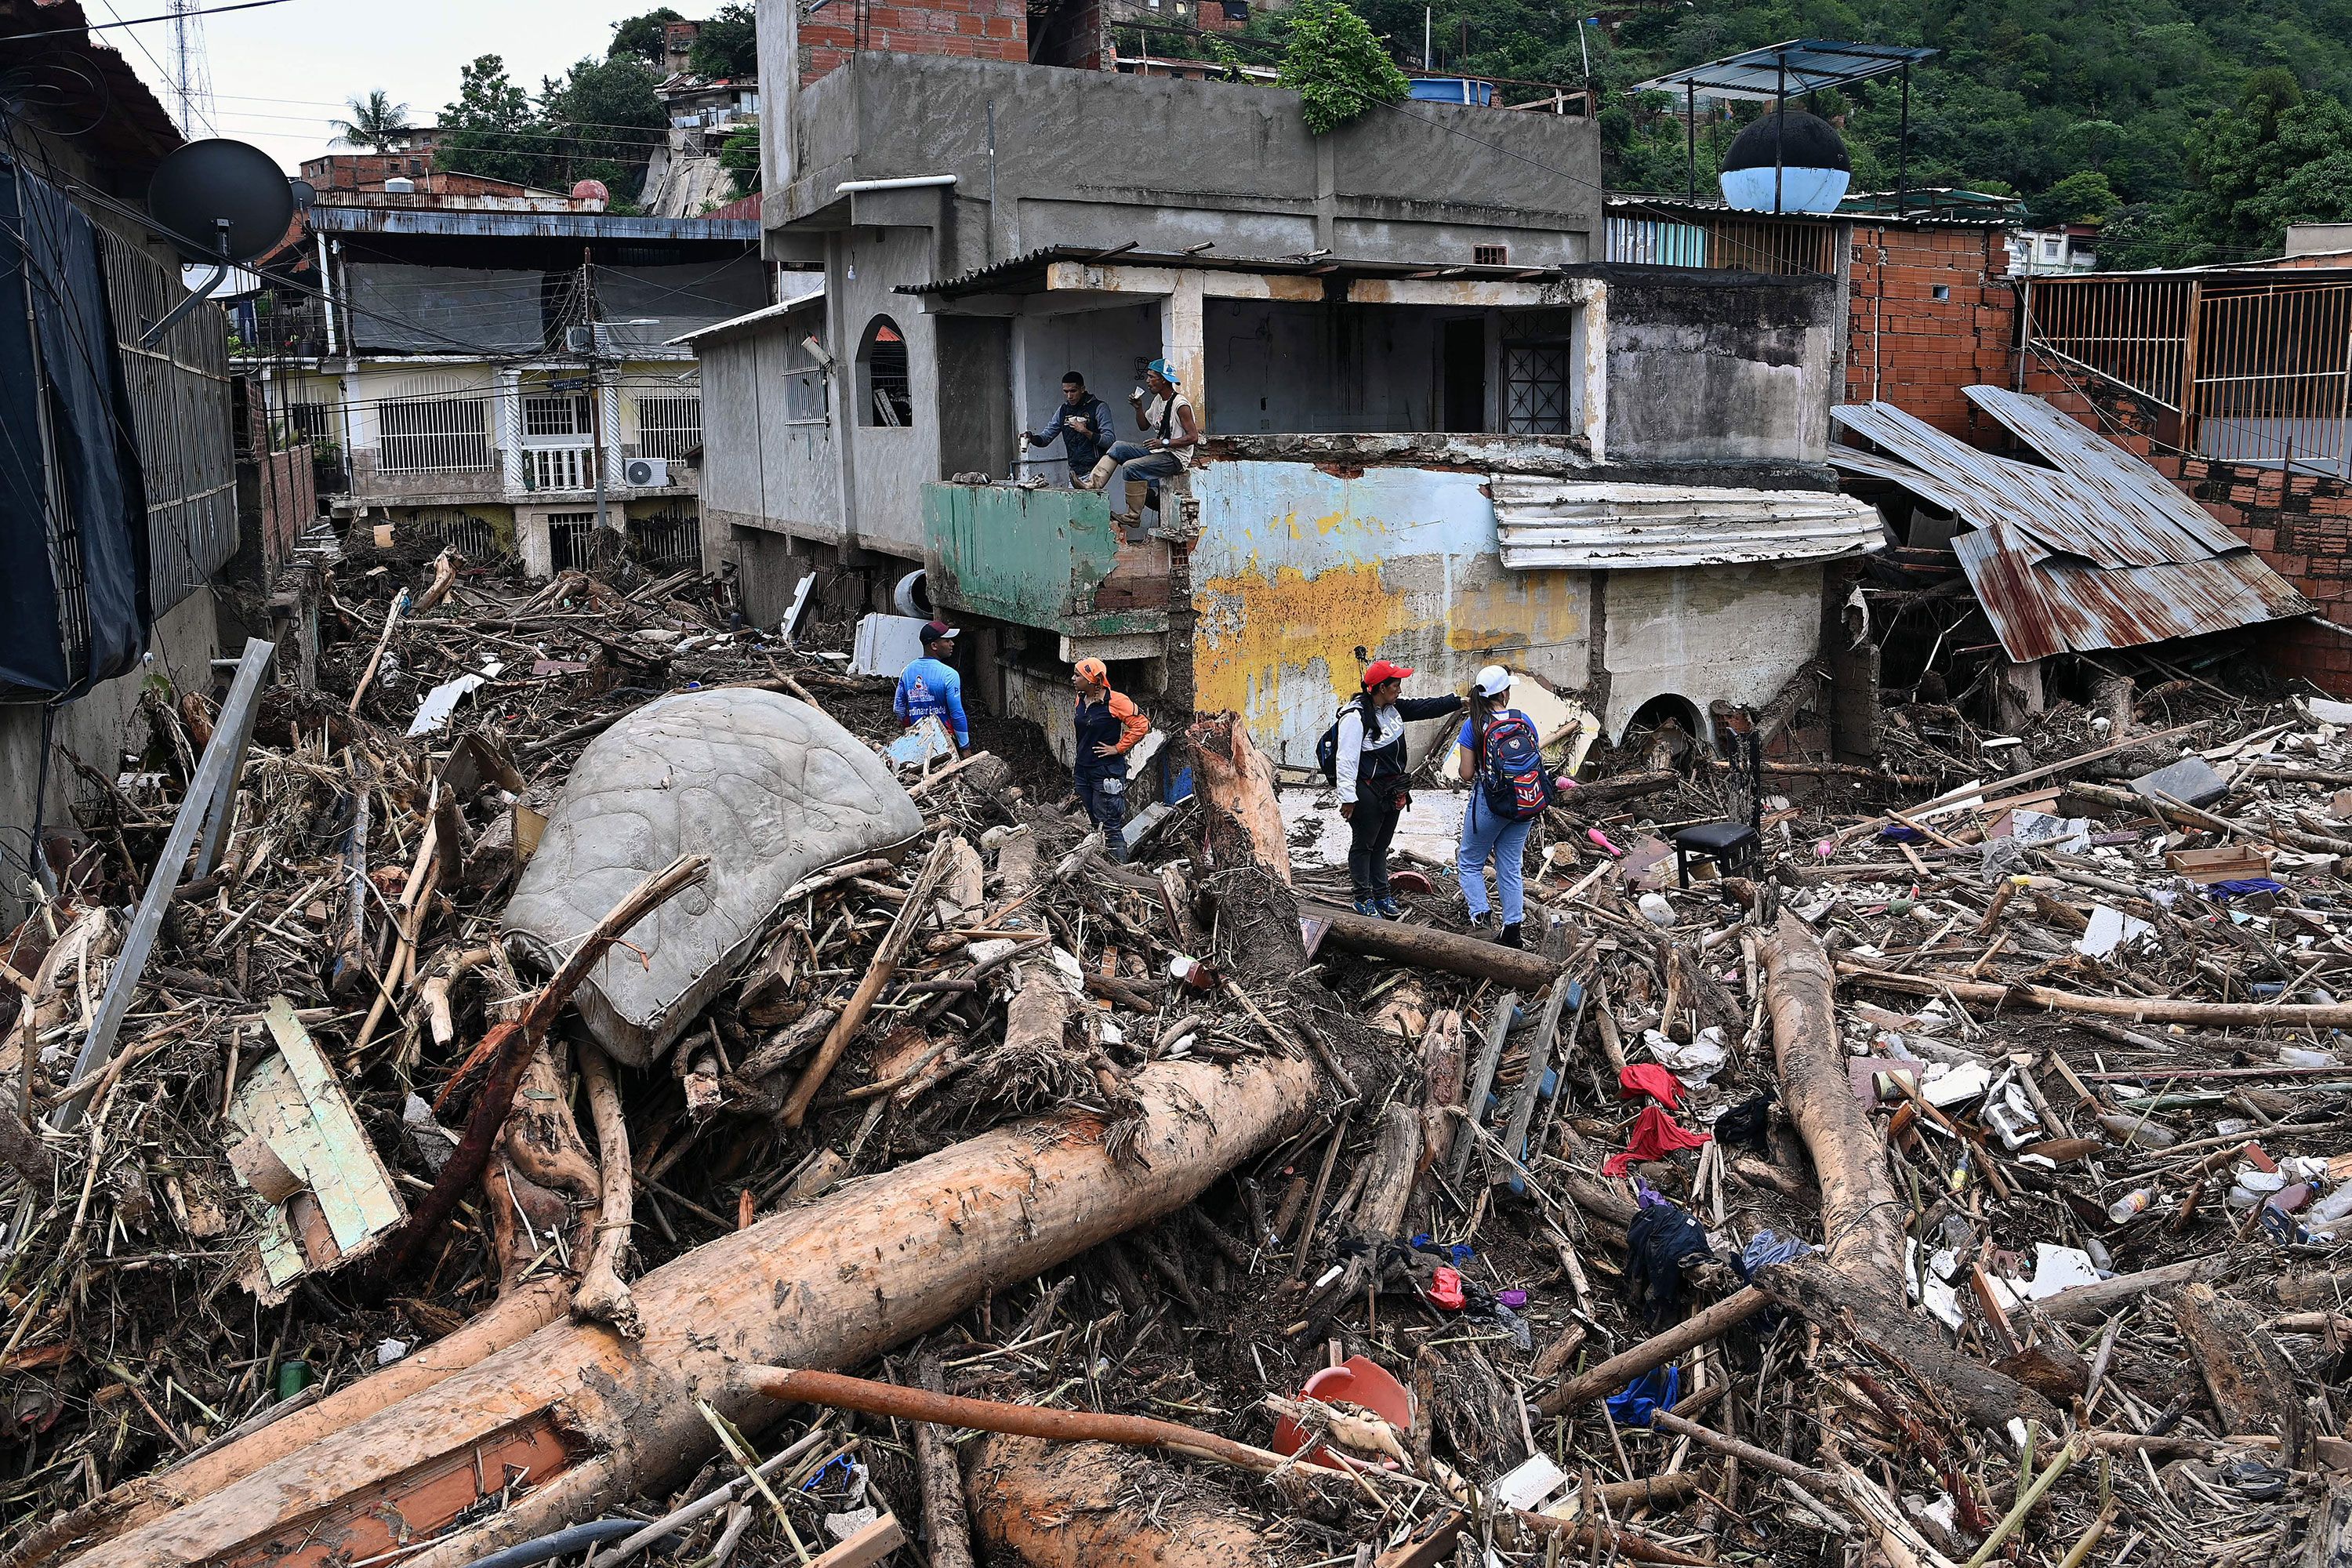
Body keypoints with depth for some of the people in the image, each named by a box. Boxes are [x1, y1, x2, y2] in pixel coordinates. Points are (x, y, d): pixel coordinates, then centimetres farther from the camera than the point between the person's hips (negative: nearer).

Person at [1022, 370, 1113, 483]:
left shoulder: (1099, 407, -3)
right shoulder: (1063, 411, 15)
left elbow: (1109, 441, -11)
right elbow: (1046, 437, 15)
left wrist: (1086, 432, -21)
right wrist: (1032, 437, -6)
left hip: (1093, 472, -6)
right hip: (1074, 473, 6)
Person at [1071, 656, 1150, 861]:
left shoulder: (1114, 702, -16)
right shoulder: (1081, 700, 8)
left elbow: (1141, 725, -17)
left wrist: (1118, 748, -14)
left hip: (1107, 773, -8)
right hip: (1083, 771, 8)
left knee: (1111, 827, -6)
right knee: (1095, 824, 16)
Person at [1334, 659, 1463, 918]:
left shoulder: (1394, 707, 4)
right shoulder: (1356, 716, -21)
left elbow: (1424, 707, 13)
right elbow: (1346, 759, -22)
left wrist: (1459, 701, 5)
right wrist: (1347, 797, -21)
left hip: (1392, 789, 9)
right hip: (1367, 791, -9)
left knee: (1381, 845, 19)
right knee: (1363, 845, 6)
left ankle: (1382, 895, 30)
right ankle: (1363, 899, 17)